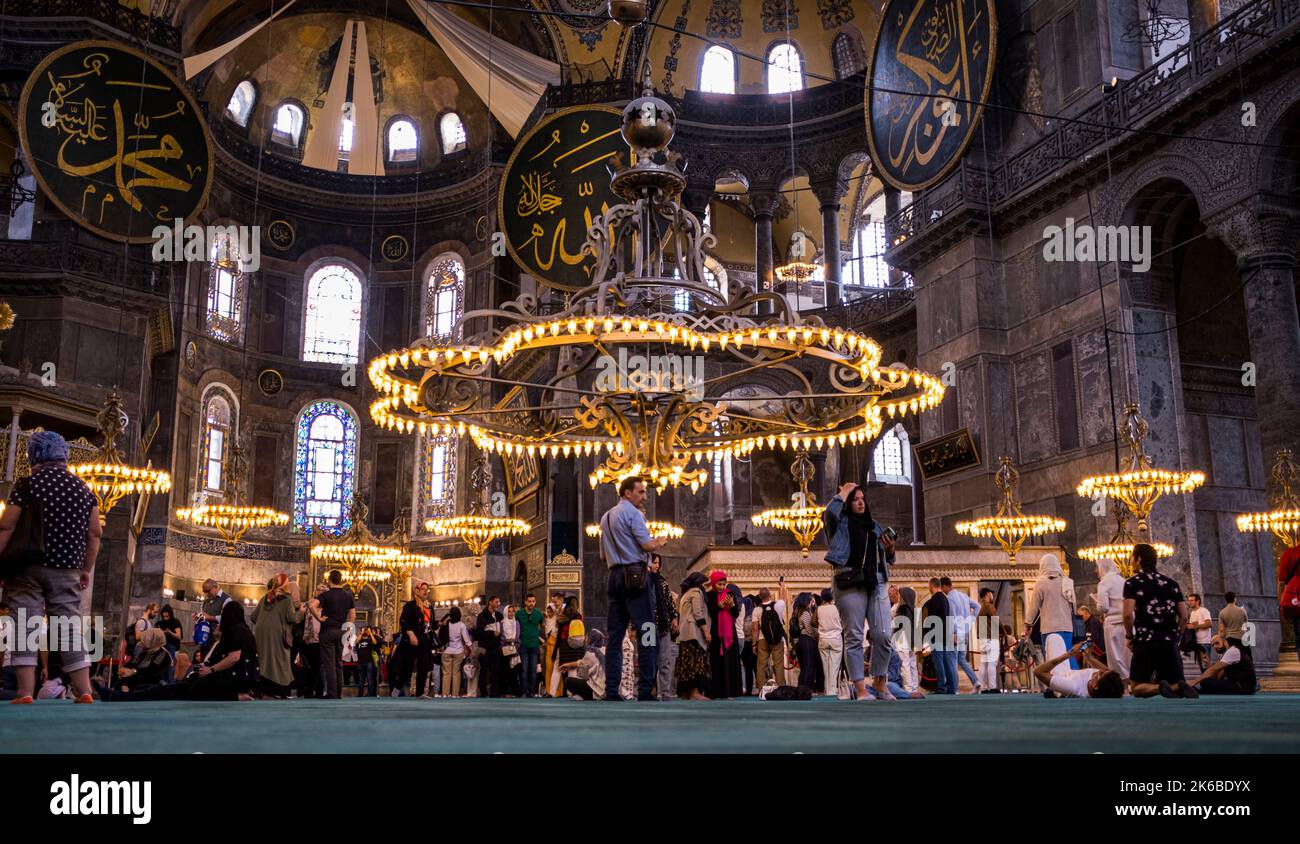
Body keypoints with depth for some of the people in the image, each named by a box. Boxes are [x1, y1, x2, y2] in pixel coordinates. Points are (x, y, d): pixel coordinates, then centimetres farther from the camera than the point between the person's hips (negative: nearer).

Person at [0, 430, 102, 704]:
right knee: (70, 625, 5)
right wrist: (87, 569, 14)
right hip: (67, 569, 3)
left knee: (25, 626, -1)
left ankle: (25, 692, -7)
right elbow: (95, 532, 8)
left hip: (28, 566, -3)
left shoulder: (27, 484, -3)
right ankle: (84, 691, 1)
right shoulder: (82, 487, 9)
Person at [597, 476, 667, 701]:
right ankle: (645, 690, -11)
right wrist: (660, 542, 6)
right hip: (635, 576, -8)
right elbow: (647, 544, -13)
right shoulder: (632, 512, -4)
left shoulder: (606, 517, 21)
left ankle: (611, 691, 2)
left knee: (615, 634, 5)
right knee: (646, 632, -7)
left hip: (615, 576, 8)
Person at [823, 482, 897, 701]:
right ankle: (860, 690, -4)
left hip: (877, 583, 4)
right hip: (850, 583, -4)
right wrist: (843, 492, 0)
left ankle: (880, 683, 11)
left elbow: (886, 560, 28)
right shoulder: (840, 523, 9)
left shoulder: (874, 526, 22)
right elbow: (830, 512, -16)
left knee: (883, 635, -4)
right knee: (854, 637, -5)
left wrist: (890, 550, 5)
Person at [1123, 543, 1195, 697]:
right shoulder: (1171, 583, 14)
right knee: (1174, 684, 9)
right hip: (1169, 642, 4)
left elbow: (1128, 614, -13)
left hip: (1145, 641, -4)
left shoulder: (1132, 583, -1)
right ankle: (1181, 688, -26)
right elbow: (1184, 616, 11)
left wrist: (1129, 636, 2)